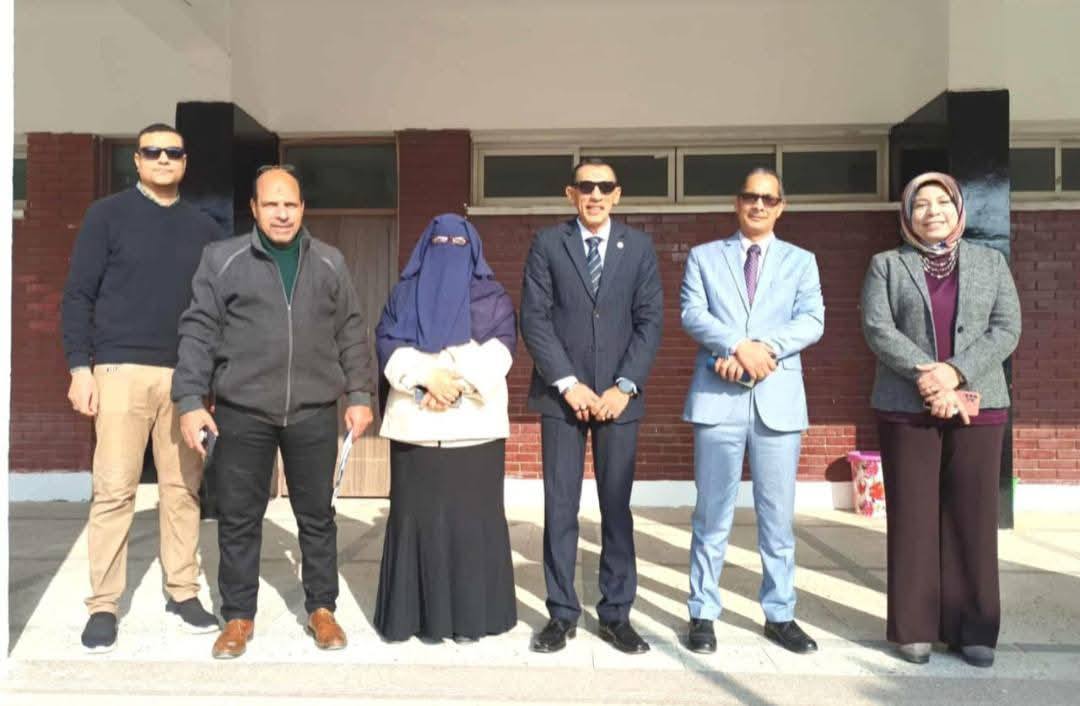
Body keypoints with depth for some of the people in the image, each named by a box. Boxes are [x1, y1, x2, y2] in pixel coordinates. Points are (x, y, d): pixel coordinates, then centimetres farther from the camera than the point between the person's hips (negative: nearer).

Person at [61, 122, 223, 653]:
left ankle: (182, 593, 17)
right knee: (113, 490, -2)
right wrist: (80, 366, -7)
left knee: (183, 488, 6)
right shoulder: (107, 215, 4)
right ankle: (103, 606, 9)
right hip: (121, 370, -3)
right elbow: (77, 295, 1)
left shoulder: (204, 228, 12)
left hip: (186, 374, 3)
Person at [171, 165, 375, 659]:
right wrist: (190, 401, -7)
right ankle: (238, 617, 25)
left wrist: (359, 395, 4)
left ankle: (321, 609, 26)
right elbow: (198, 332, -1)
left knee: (317, 515, 10)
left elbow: (351, 335, 9)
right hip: (242, 413, -1)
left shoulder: (330, 263, 7)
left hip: (314, 413, 1)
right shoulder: (222, 259, 1)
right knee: (238, 519, 8)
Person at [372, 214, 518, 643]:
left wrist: (460, 384, -14)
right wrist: (428, 377, -13)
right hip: (415, 423, 1)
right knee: (416, 516, 2)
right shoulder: (404, 294, 17)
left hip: (475, 424, -1)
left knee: (471, 517, -1)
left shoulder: (493, 297, 14)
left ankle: (470, 615, 7)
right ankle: (410, 613, 11)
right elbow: (387, 345, 3)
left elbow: (500, 349, 0)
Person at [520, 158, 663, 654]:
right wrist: (569, 383, -11)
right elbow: (534, 318, -2)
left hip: (618, 395, 1)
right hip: (562, 393, -1)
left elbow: (650, 321, 2)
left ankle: (616, 613, 18)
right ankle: (562, 613, 15)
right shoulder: (547, 244, 4)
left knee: (617, 506, 6)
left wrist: (624, 386, -9)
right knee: (560, 507, 3)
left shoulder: (639, 247, 7)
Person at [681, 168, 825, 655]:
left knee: (778, 517, 7)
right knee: (712, 516, 5)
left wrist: (765, 348, -15)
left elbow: (812, 321, 0)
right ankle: (702, 614, 16)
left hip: (778, 400, 1)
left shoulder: (801, 261, 14)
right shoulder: (704, 256, 12)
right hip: (718, 398, -1)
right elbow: (692, 314, -3)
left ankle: (779, 615, 21)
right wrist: (739, 346, -18)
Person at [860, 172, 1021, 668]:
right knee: (912, 517, 2)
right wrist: (927, 377, -17)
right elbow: (878, 330, -5)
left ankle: (973, 628, 15)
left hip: (977, 407, 2)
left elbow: (1006, 329, 1)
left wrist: (955, 372, -15)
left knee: (973, 518, 4)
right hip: (907, 409, -1)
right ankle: (915, 627, 12)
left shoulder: (991, 263, 12)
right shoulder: (886, 265, 7)